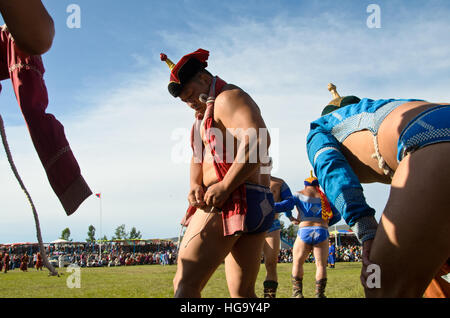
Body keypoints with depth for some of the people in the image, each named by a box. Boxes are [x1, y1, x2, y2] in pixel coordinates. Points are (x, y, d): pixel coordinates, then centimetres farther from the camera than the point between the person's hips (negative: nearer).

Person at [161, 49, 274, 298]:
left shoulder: (228, 97, -4)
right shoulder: (206, 114, 28)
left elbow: (258, 140, -21)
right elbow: (198, 157, 22)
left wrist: (224, 186, -23)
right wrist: (195, 185, 0)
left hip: (232, 202, -11)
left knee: (185, 284, -12)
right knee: (243, 293, 10)